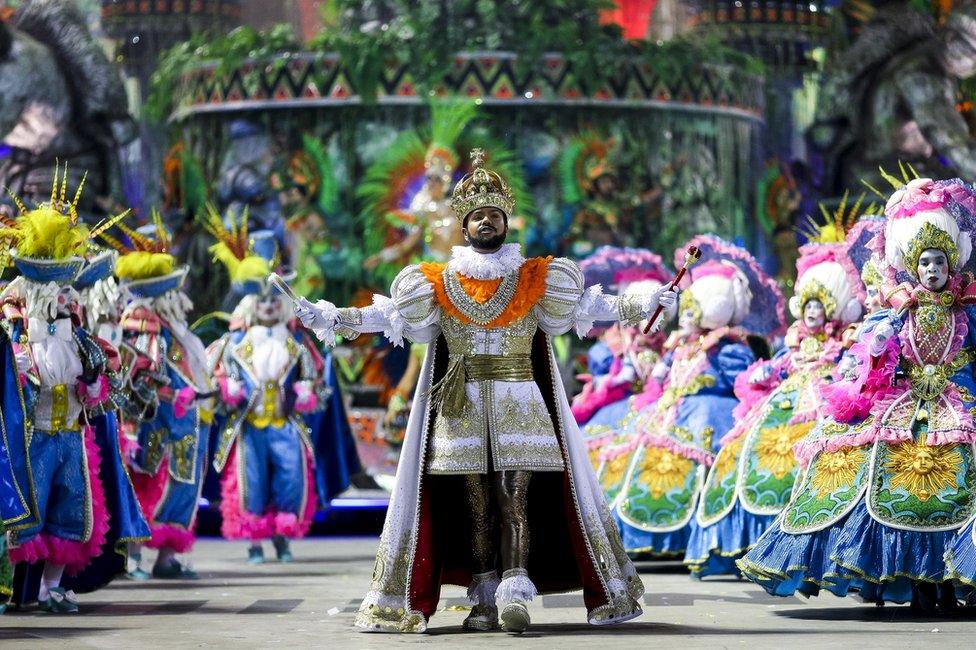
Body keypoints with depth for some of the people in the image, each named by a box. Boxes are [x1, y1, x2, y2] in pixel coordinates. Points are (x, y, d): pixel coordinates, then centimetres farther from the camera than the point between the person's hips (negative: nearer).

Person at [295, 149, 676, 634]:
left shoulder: (537, 280, 8)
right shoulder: (438, 283, 9)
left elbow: (587, 305, 8)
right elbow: (387, 314, 6)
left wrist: (645, 307, 1)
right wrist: (326, 318, -2)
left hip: (520, 406, -1)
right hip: (462, 408, 1)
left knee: (515, 501, -10)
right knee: (476, 504, 1)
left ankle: (514, 596, -16)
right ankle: (484, 599, 4)